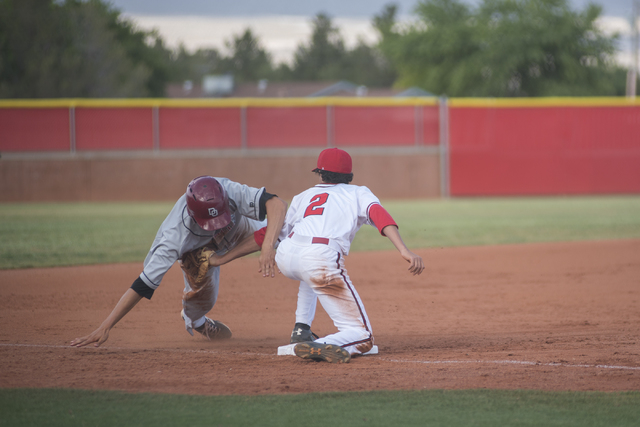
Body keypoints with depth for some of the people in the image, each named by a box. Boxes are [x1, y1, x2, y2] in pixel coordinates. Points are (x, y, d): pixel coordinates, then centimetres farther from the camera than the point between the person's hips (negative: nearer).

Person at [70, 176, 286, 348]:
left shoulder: (228, 192, -45)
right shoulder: (175, 237, -47)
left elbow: (277, 204, -52)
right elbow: (143, 285, -45)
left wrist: (267, 247, -68)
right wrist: (104, 328, -49)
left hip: (238, 229, 2)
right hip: (195, 252, -2)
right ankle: (193, 319, 32)